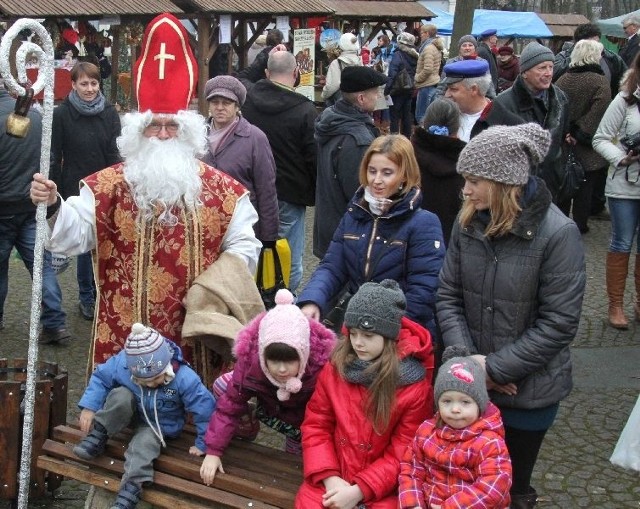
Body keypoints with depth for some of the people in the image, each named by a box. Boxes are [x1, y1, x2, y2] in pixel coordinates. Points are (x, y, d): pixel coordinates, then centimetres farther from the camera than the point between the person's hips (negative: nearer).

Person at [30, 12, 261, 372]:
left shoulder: (221, 188, 3)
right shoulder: (108, 185, 2)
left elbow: (243, 247, 6)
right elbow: (73, 235, -7)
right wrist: (53, 207, -27)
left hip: (196, 336, 1)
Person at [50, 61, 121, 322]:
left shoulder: (109, 113, 3)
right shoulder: (62, 114, -4)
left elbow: (116, 154, 2)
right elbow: (54, 157, -2)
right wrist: (57, 194, -4)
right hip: (77, 190, -2)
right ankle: (86, 297, 17)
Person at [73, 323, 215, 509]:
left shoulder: (184, 379, -35)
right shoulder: (122, 363, -29)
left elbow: (205, 409, -26)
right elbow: (100, 377, -9)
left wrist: (203, 445, -18)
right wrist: (89, 407, -18)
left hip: (159, 426, -2)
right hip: (132, 413, 2)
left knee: (144, 443, -33)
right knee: (120, 396, -30)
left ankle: (131, 487, -35)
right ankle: (97, 436, -15)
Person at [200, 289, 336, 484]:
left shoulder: (321, 365, -43)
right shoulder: (249, 360, -37)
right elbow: (229, 405, -27)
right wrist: (214, 451, -27)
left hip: (302, 416, -1)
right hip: (269, 406, 2)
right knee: (222, 386, -17)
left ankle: (295, 439, 26)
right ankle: (247, 429, 8)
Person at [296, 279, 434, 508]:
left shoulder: (415, 386, -10)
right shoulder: (335, 368, 0)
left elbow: (402, 454, -8)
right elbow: (315, 425, 3)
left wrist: (359, 490, -17)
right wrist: (330, 478, -10)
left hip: (383, 488, -2)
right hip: (331, 479, 2)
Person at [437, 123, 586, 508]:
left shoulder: (558, 234, -17)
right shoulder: (469, 222, -4)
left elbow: (559, 324, -18)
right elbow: (448, 295, 0)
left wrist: (495, 367, -17)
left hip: (528, 390, -4)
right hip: (470, 386, 4)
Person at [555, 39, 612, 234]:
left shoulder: (563, 79, -1)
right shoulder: (599, 81, -13)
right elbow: (599, 110, -22)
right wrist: (581, 134, -16)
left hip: (562, 142, 4)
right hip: (586, 145, -4)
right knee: (584, 187, 8)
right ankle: (580, 224, 14)